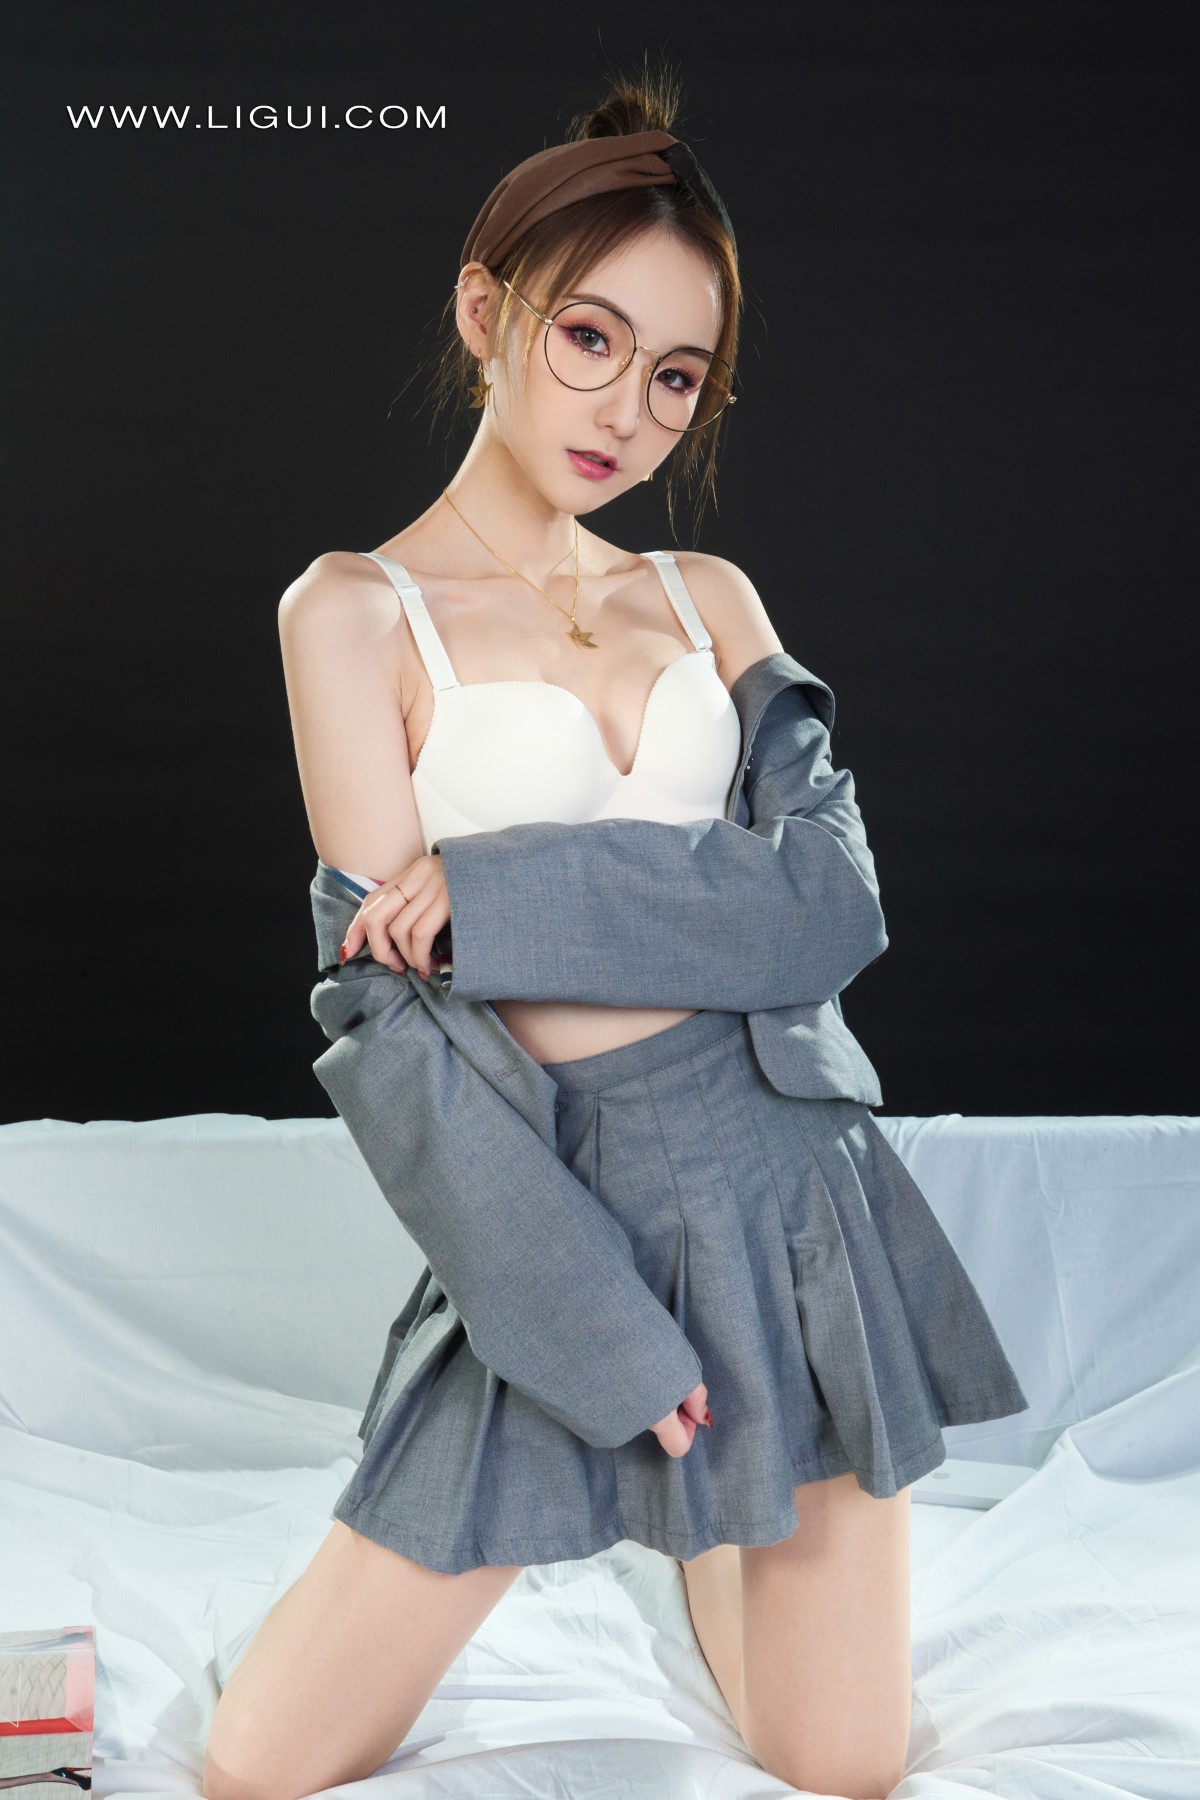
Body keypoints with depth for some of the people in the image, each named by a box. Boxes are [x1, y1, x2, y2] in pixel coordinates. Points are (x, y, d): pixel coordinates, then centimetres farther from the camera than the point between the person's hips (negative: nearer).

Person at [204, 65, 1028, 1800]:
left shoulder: (708, 596, 10)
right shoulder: (355, 608, -3)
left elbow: (836, 894, -3)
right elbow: (399, 998, -9)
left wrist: (508, 892, -15)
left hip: (795, 1180, 3)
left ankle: (696, 1507, 34)